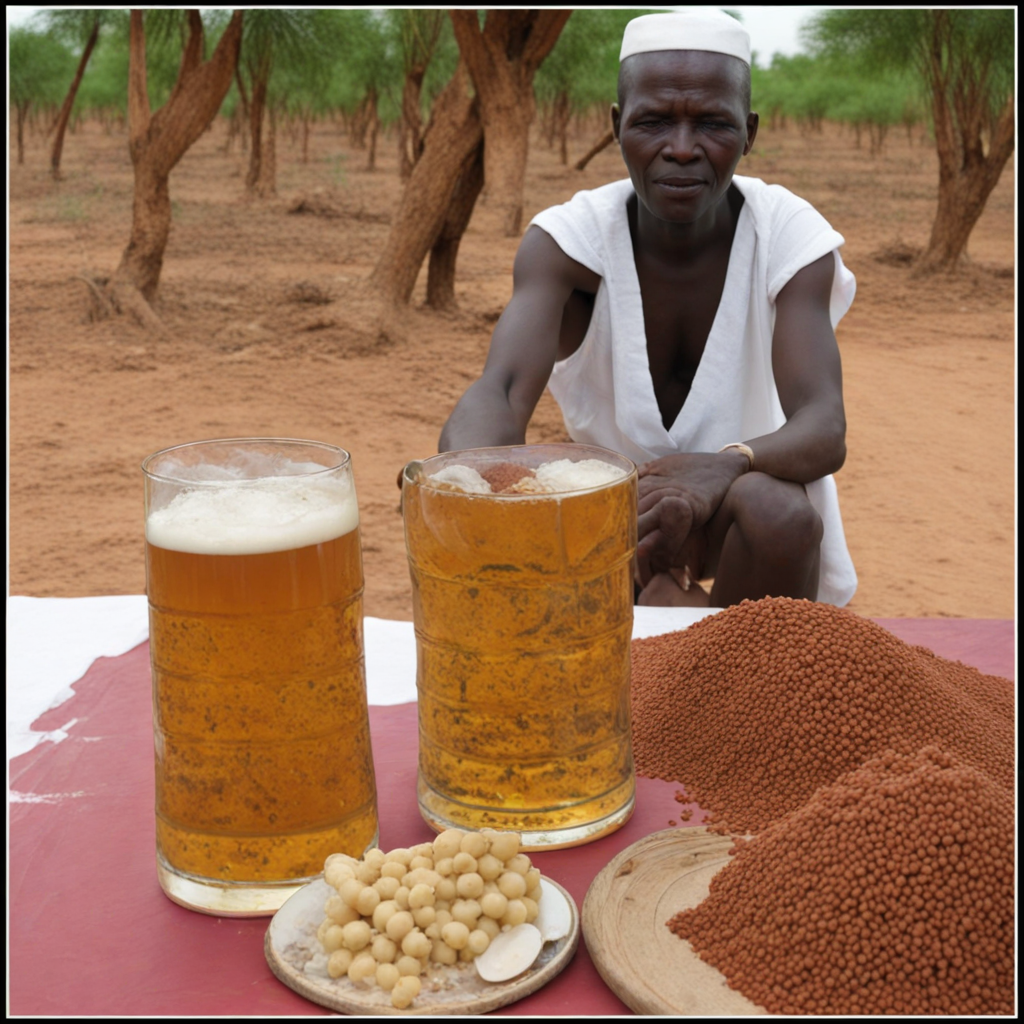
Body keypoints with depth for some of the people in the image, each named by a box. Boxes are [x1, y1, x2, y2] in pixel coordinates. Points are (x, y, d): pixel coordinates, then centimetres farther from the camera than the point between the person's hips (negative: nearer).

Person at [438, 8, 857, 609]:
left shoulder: (791, 236, -17)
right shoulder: (568, 238, -17)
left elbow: (825, 430, -29)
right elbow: (500, 392, -35)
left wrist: (726, 468, -53)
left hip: (747, 493, -1)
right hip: (611, 504, 2)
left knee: (777, 512, -34)